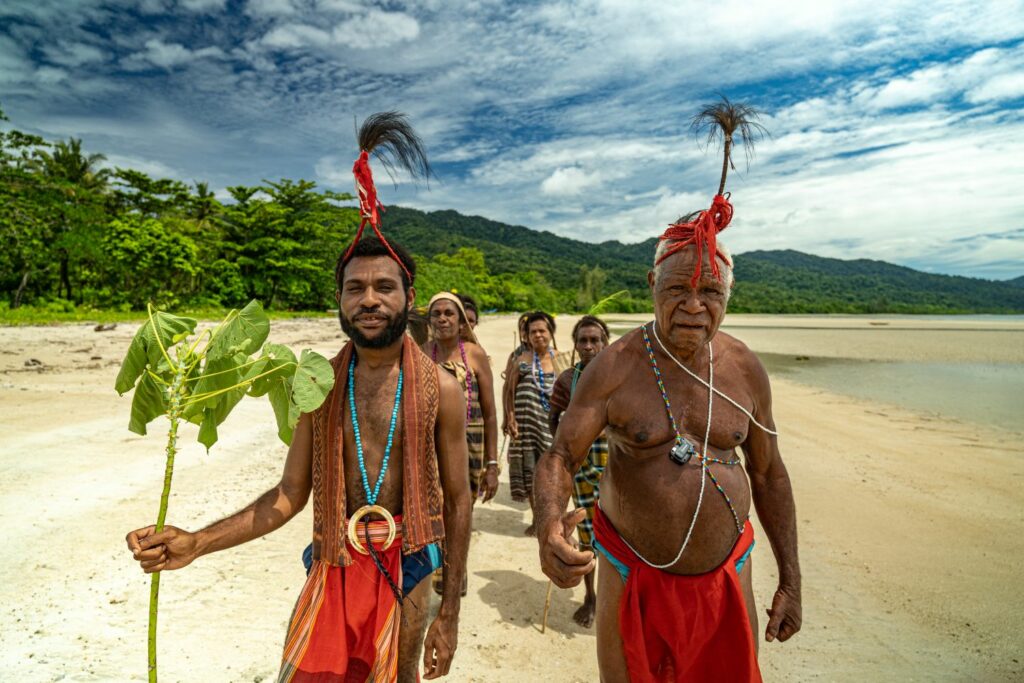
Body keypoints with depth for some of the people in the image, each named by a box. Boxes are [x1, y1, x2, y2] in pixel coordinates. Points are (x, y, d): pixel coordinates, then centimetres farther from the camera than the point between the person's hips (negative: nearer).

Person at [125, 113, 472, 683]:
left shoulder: (440, 390, -11)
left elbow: (457, 499, -5)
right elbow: (291, 494, 3)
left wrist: (450, 613, -1)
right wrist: (197, 543, -10)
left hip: (406, 568, -1)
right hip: (334, 566, 2)